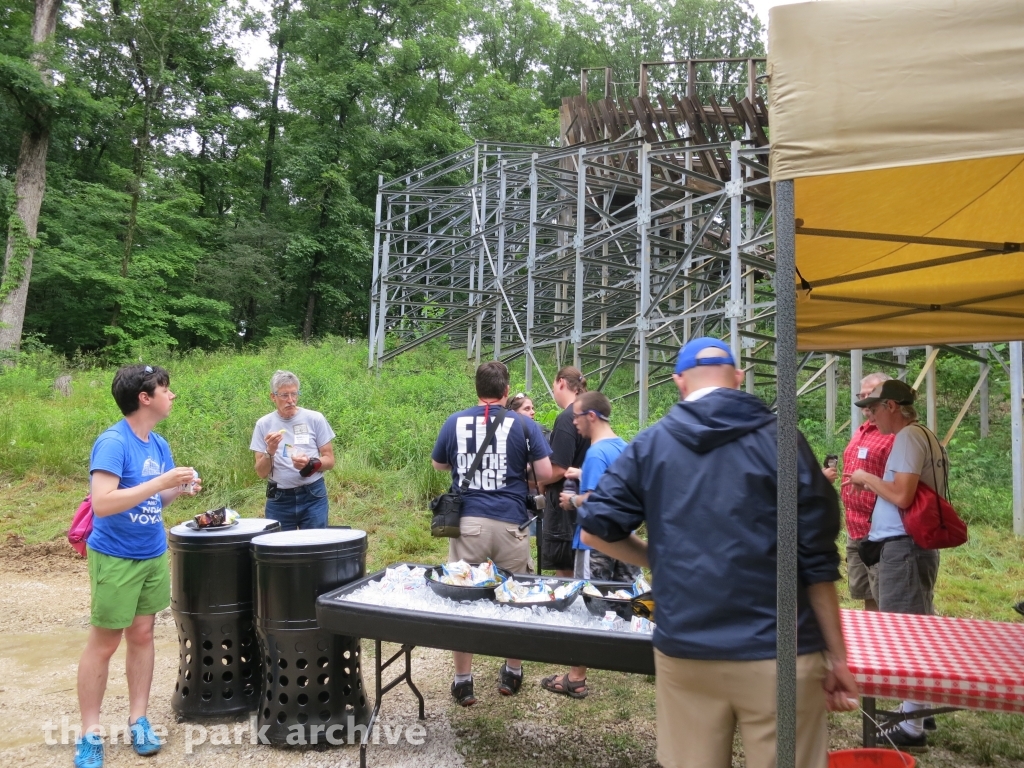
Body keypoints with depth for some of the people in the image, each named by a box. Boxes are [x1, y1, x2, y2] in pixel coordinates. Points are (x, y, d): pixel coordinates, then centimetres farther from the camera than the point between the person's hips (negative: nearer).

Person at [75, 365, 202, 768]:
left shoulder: (159, 444, 4)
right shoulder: (112, 442, -20)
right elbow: (102, 503, -29)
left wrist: (179, 489, -6)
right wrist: (161, 482, -30)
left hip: (153, 555, 7)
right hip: (115, 558, -7)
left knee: (142, 635, 13)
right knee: (103, 644, 5)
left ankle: (138, 720, 26)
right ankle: (89, 734, 19)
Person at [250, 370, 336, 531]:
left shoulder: (315, 419, -1)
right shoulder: (264, 424, 2)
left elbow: (329, 461, 2)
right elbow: (261, 473, 2)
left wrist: (310, 464, -17)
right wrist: (270, 452, -16)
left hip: (313, 496, -1)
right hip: (279, 499, 1)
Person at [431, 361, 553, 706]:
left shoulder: (454, 422, 6)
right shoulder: (523, 424, 0)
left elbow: (438, 465, 21)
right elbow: (545, 473, -3)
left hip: (467, 520, 1)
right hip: (510, 523, -1)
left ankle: (463, 680, 16)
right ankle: (512, 672, 28)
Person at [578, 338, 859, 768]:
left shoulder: (650, 445, 2)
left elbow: (596, 530, 0)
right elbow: (818, 561, -4)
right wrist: (837, 658, 4)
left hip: (683, 651, 2)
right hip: (777, 653, -2)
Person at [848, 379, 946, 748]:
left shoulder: (907, 437, -16)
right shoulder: (927, 436, 13)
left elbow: (902, 497, -24)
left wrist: (868, 478, -9)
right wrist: (873, 484, 13)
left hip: (903, 546, -10)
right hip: (920, 544, 10)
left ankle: (912, 727, 5)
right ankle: (916, 709, 30)